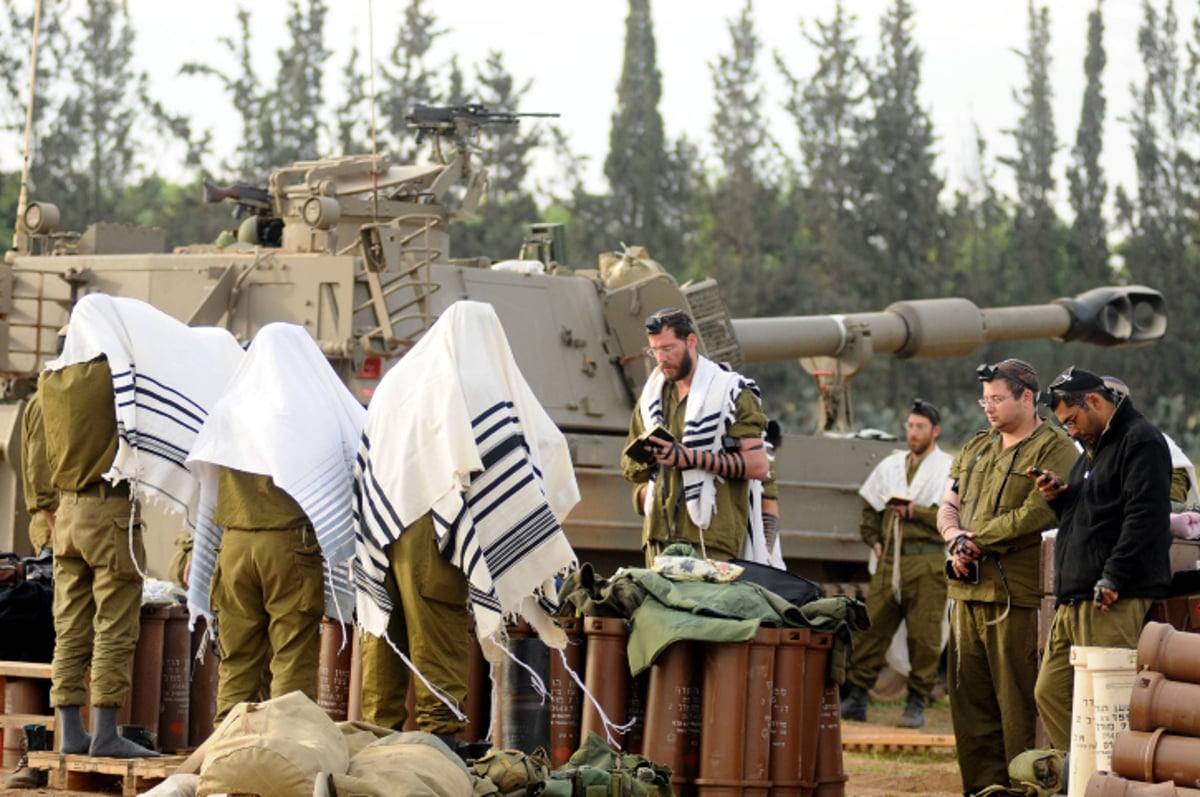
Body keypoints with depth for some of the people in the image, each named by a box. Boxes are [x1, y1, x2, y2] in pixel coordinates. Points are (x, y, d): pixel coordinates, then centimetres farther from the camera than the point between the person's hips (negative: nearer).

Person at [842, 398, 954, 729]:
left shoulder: (948, 469, 2)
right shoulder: (891, 465, 17)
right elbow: (869, 507, 27)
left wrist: (915, 511, -15)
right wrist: (874, 539, 13)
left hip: (927, 562, -4)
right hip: (889, 560, 4)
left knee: (924, 636, -3)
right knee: (871, 628, 1)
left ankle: (917, 703, 4)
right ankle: (856, 697, 5)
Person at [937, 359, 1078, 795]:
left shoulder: (1055, 450, -5)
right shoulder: (976, 448, 21)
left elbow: (1037, 514, -16)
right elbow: (948, 506, 19)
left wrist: (979, 540, -12)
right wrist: (956, 539, -3)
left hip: (1018, 595, -8)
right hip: (968, 592, 8)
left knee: (1019, 706, -6)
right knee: (969, 701, 9)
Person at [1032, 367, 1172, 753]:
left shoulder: (1141, 442, -7)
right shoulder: (1095, 448, 25)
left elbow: (1144, 517, -18)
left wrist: (1113, 579, -23)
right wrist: (1060, 496, 11)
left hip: (1114, 604, -10)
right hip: (1073, 600, 10)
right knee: (1051, 694, 7)